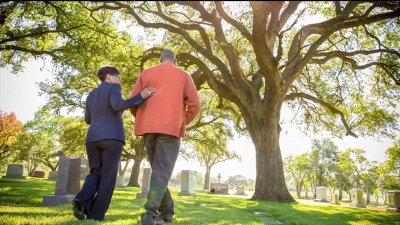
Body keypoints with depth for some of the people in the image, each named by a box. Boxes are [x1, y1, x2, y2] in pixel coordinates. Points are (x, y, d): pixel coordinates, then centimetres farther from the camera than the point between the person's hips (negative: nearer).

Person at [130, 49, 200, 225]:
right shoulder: (183, 75, 11)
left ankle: (166, 211, 14)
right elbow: (194, 105, 1)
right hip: (171, 128, -3)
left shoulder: (146, 73, 15)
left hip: (148, 128, 3)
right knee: (162, 171, -5)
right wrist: (183, 122, 16)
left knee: (158, 170, 13)